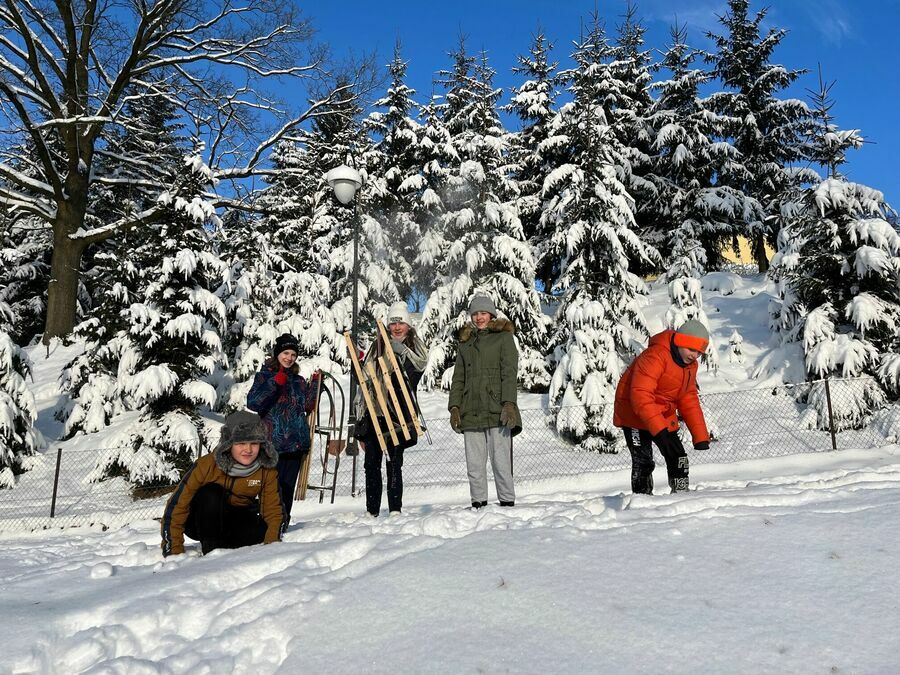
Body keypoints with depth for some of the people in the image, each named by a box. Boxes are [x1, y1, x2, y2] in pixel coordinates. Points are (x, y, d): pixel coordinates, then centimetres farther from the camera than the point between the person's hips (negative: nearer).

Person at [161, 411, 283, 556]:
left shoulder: (267, 470, -17)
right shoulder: (207, 465, -25)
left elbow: (272, 510, -11)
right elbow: (176, 506, -22)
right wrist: (174, 552, -25)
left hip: (238, 523, 3)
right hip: (202, 522, -3)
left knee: (261, 534, -27)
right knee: (211, 493, -32)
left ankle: (225, 547, 2)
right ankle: (211, 550, -21)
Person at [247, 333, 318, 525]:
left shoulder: (298, 380, 17)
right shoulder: (265, 375, 3)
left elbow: (308, 406, 15)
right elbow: (252, 403, -11)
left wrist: (315, 384, 7)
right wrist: (275, 383, -17)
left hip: (296, 443, 5)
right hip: (273, 442, -4)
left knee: (288, 486, 6)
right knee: (273, 486, -10)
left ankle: (283, 522, 13)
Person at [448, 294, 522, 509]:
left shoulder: (504, 337, 7)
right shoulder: (466, 342, 21)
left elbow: (509, 373, -3)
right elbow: (458, 378, 18)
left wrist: (509, 403, -14)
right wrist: (454, 407, 6)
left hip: (497, 411, -4)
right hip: (471, 412, 4)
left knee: (501, 461, -7)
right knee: (474, 464, 3)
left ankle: (507, 502, 2)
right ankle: (478, 503, 10)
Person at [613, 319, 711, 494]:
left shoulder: (690, 365, 4)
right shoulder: (655, 356, -26)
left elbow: (689, 400, 10)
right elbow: (641, 396, -32)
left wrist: (700, 436, 5)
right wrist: (659, 430, -37)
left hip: (664, 418, 8)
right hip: (635, 415, -8)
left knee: (679, 458, 6)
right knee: (643, 463, -11)